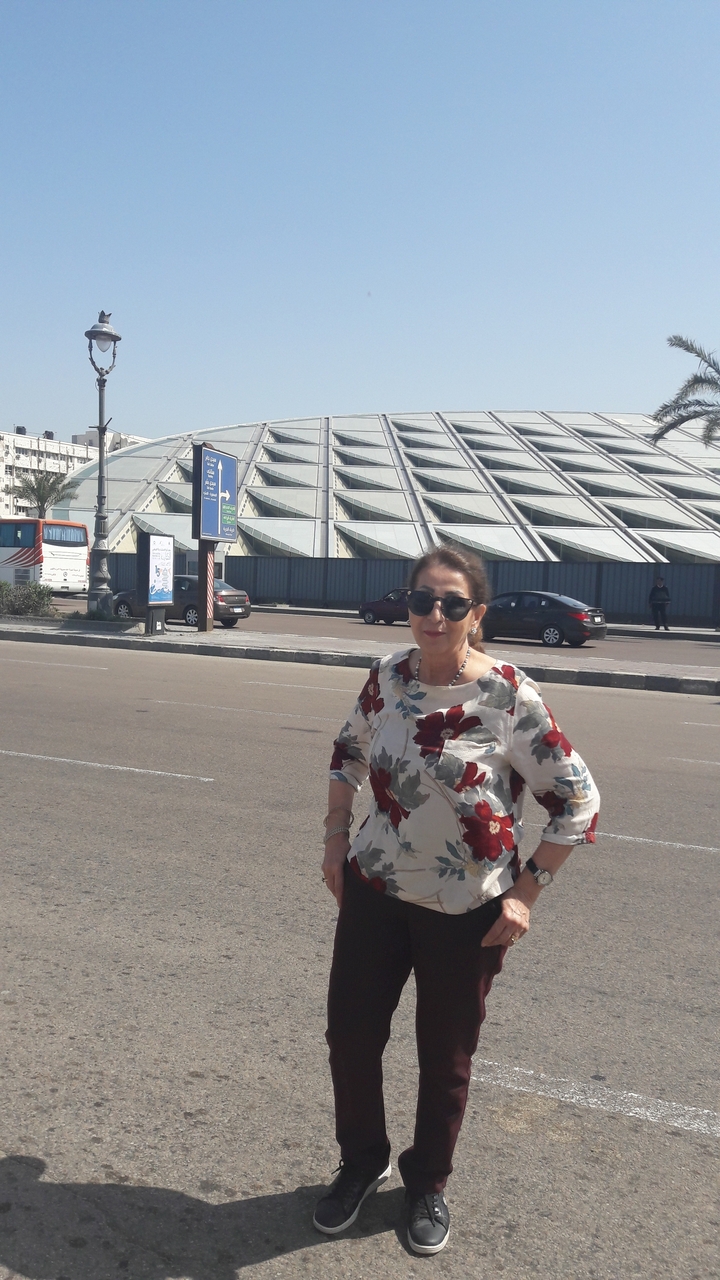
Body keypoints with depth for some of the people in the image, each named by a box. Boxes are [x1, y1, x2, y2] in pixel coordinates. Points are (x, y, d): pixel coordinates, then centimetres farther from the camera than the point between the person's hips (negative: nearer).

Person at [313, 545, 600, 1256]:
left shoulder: (509, 698, -18)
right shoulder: (390, 675, -6)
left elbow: (577, 802, -11)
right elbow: (348, 754, 12)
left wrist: (525, 893, -12)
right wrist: (335, 842, 6)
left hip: (467, 912, -3)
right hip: (375, 891, 4)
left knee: (445, 1057, 13)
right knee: (350, 1034, 11)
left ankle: (428, 1184, 41)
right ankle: (362, 1163, 39)